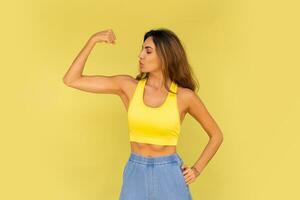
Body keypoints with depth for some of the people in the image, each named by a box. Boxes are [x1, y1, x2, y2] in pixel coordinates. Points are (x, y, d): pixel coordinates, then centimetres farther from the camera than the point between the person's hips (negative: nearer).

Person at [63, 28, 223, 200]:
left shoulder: (184, 96, -5)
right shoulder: (128, 86, -2)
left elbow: (216, 135, 8)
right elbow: (72, 80, -6)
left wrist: (197, 170, 0)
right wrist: (93, 40, -10)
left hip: (170, 176, -1)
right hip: (136, 177, 2)